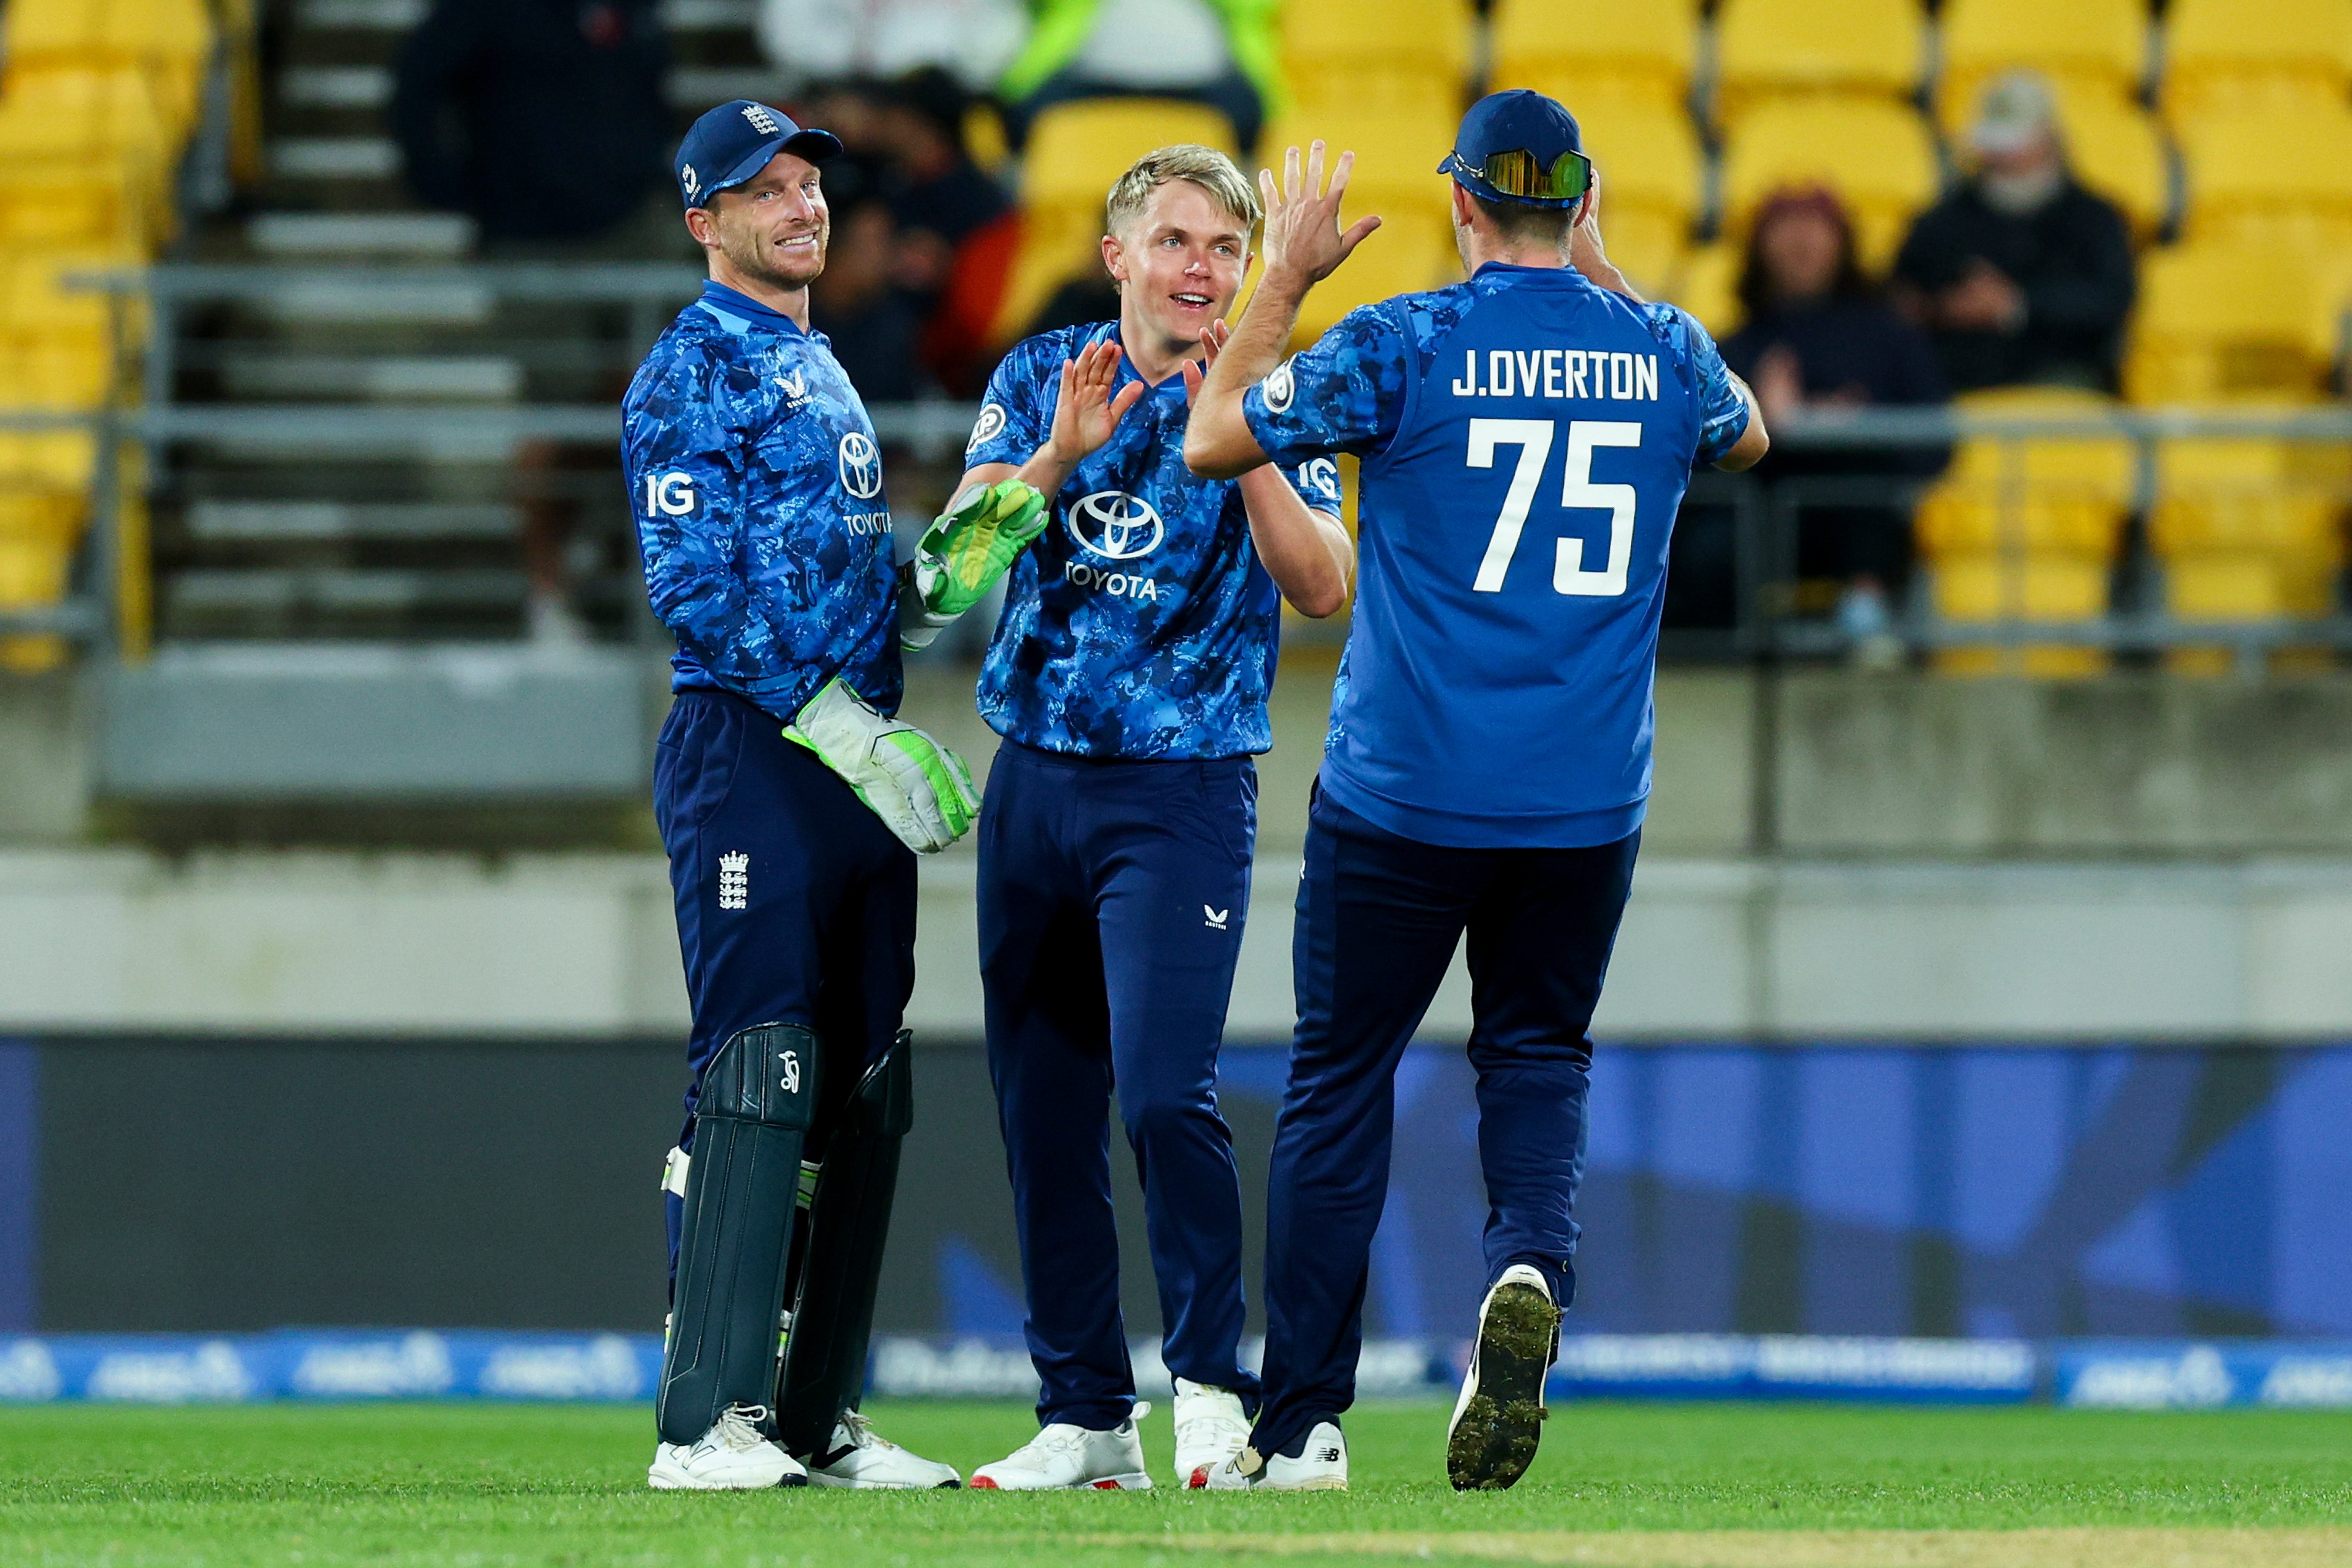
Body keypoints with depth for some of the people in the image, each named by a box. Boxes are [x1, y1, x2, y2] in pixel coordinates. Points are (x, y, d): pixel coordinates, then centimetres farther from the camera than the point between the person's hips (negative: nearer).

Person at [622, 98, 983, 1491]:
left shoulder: (825, 373, 22)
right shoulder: (692, 371, -5)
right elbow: (696, 587, -14)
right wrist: (850, 734, -19)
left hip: (860, 756, 9)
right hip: (752, 749, -9)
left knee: (865, 1097, 7)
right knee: (759, 1070, -14)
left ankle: (820, 1420, 10)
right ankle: (710, 1421, -16)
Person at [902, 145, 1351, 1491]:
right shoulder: (1042, 379, 8)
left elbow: (1324, 586, -13)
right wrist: (1064, 450, -19)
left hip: (1184, 793, -4)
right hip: (1034, 783, 4)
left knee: (1165, 1091, -18)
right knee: (1043, 1115, 5)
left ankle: (1213, 1386, -7)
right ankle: (1087, 1418, 13)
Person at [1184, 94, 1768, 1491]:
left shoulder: (1402, 345, -8)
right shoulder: (1662, 351, 3)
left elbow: (1213, 442, 1)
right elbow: (1746, 436, 27)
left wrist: (1287, 278, 11)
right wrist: (1607, 283, 28)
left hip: (1404, 797, -3)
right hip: (1588, 801, 3)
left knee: (1341, 1078, 7)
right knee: (1539, 1054, 17)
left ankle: (1303, 1427, 6)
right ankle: (1533, 1265, -16)